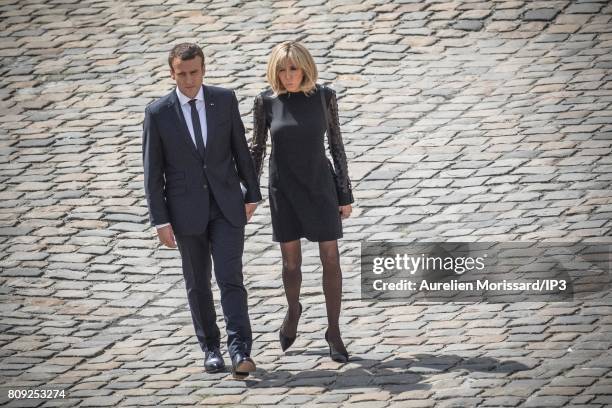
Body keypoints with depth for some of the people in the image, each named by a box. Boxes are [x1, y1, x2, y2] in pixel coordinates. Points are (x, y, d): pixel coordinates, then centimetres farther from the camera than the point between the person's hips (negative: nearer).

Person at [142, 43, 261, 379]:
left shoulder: (225, 99, -1)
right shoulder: (158, 113, -6)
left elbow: (240, 149, 7)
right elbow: (153, 172, -4)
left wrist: (252, 194, 8)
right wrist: (160, 221, -8)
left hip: (226, 205, 0)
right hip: (186, 210, 0)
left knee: (230, 277, -10)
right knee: (198, 283, 9)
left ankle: (240, 352, -14)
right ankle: (210, 349, 22)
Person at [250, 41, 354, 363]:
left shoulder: (324, 97, -7)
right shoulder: (266, 102, -7)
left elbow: (336, 144, 0)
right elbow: (257, 148, 2)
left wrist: (346, 194, 0)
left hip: (320, 186, 0)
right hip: (284, 189, 0)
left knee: (331, 259, -3)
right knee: (291, 261, 9)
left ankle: (333, 331, 8)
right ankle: (293, 311, 38)